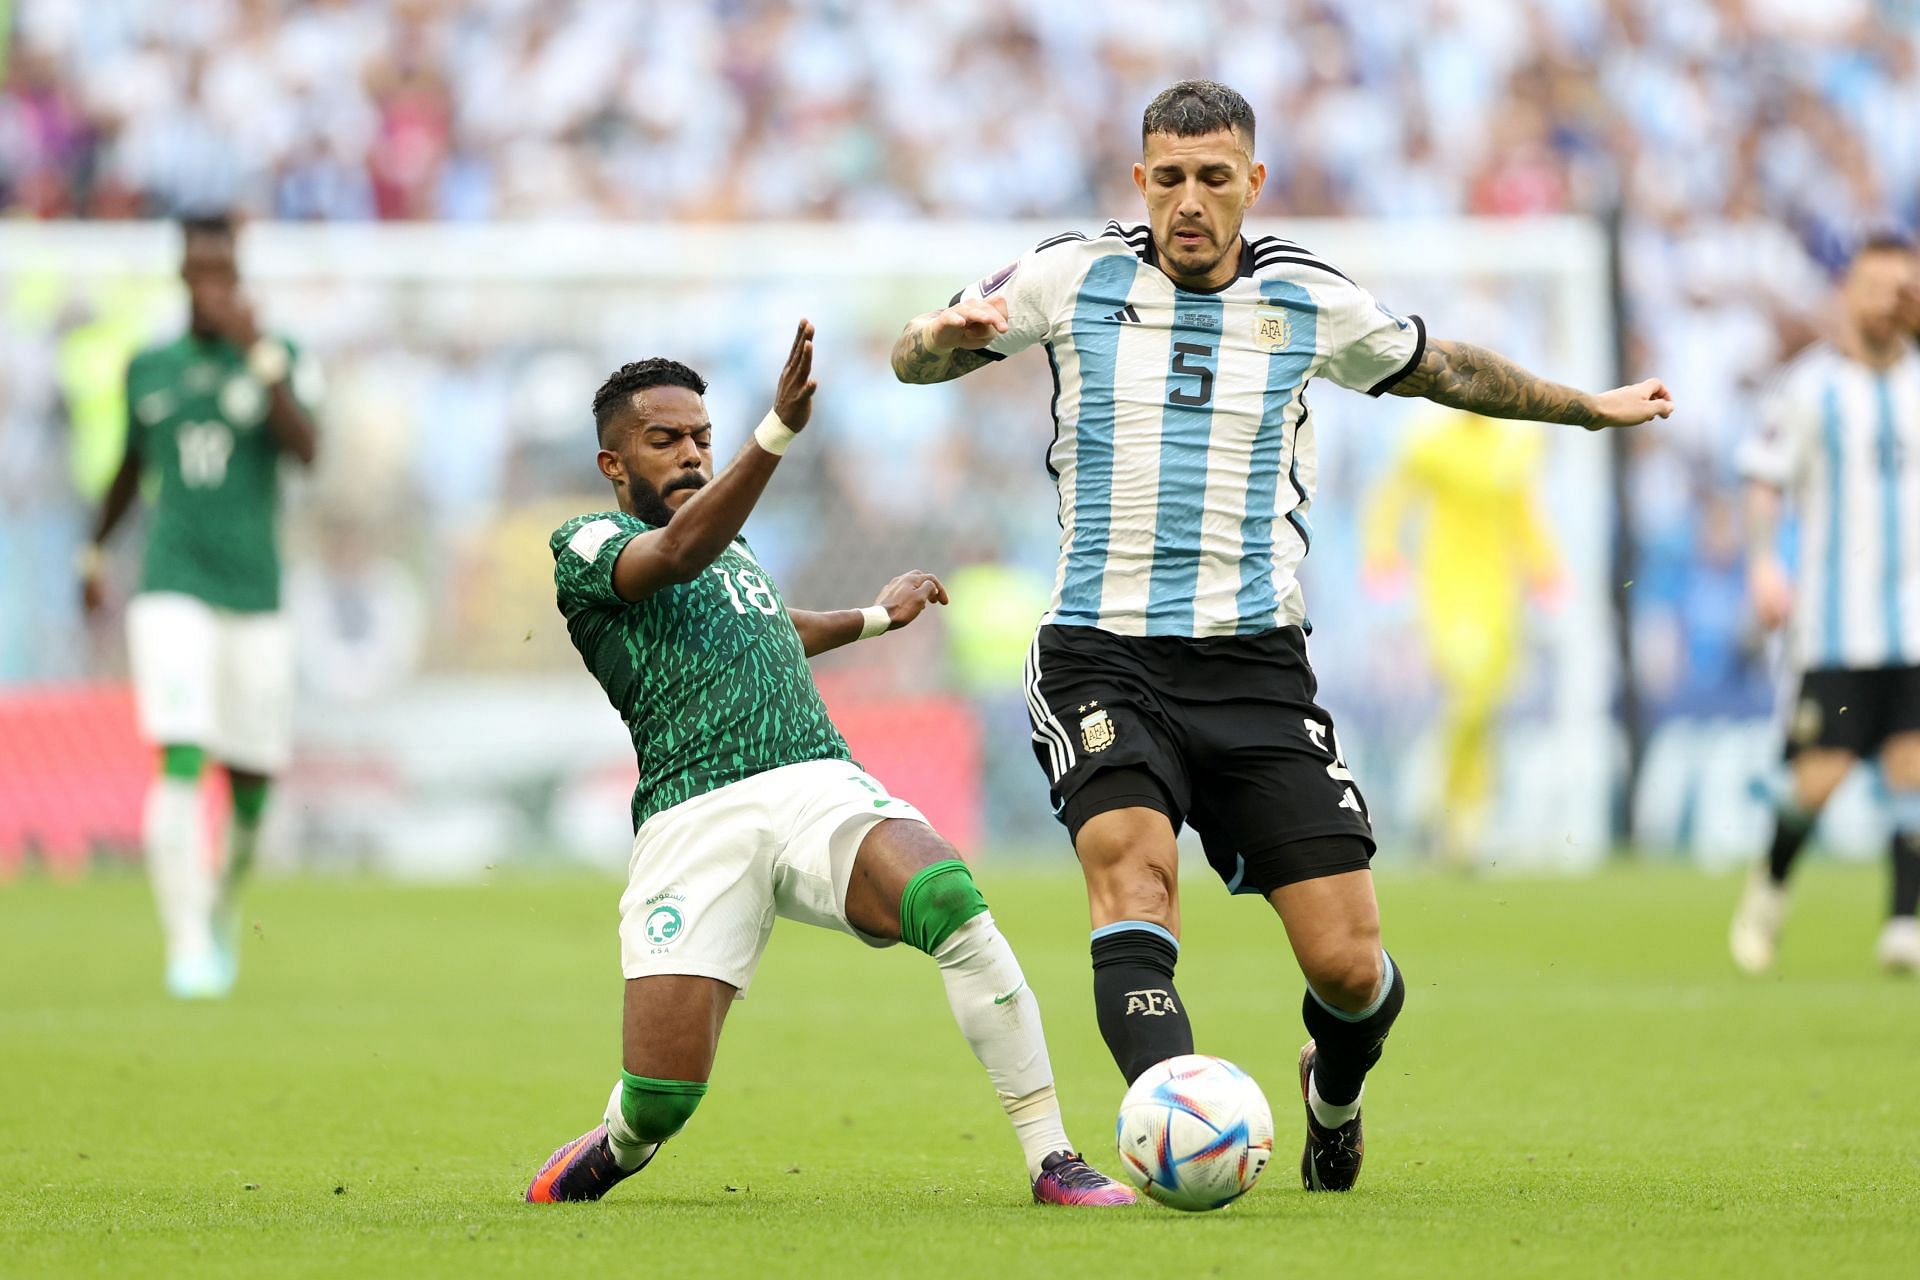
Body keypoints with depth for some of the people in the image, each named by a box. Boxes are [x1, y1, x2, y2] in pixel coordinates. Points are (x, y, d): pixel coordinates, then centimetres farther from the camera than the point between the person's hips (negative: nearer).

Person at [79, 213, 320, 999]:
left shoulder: (280, 360, 0)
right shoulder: (149, 368, 7)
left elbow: (305, 450, -16)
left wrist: (259, 355, -21)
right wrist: (96, 550, 28)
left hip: (255, 594, 0)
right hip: (172, 589, 0)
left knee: (251, 777, 7)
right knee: (181, 763, -15)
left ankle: (225, 906, 35)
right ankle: (187, 947, -16)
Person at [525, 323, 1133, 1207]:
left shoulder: (731, 546, 30)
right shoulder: (585, 546, 7)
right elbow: (680, 553, -16)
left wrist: (876, 618, 58)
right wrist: (779, 432, -28)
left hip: (818, 786, 4)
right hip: (695, 824, -4)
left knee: (950, 901, -30)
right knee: (660, 1104, -13)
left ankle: (1052, 1159, -26)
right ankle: (615, 1150, 27)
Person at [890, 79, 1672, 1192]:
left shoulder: (1309, 300, 6)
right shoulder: (1075, 277, 2)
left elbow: (1441, 368, 24)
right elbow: (912, 359, 10)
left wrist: (1594, 408, 34)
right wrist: (953, 330, -14)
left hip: (1254, 661, 1)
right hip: (1102, 657, -1)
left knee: (1348, 963, -5)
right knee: (1131, 860, -30)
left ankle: (1335, 1093, 30)